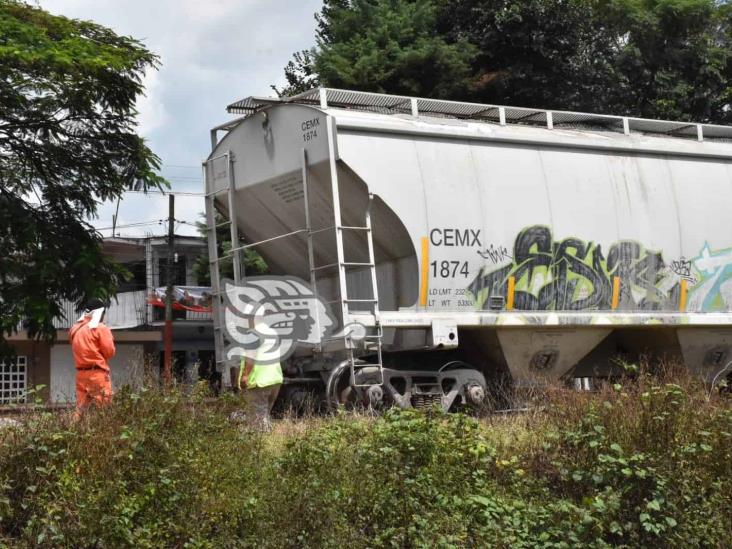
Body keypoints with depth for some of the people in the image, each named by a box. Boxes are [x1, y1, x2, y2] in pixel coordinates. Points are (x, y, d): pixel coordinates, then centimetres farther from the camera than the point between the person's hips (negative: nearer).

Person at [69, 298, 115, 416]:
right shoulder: (100, 328, -7)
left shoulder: (75, 329, 12)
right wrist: (110, 340, 10)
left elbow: (77, 350, 17)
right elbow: (109, 352, -8)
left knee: (81, 409, 7)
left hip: (81, 374, 6)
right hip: (98, 373, -6)